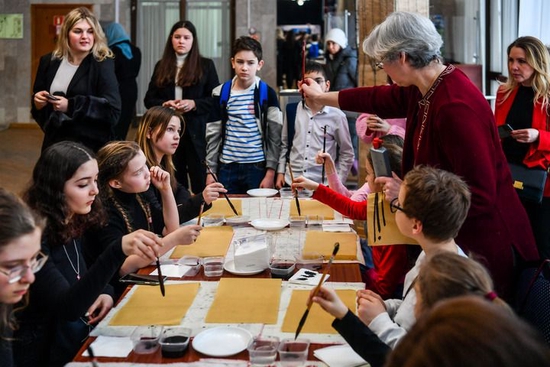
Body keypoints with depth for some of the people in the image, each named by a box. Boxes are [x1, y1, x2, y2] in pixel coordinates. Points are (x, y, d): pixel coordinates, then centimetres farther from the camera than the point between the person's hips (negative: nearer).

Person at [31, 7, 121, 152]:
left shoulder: (102, 64, -9)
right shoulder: (49, 61, 6)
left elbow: (113, 111, -17)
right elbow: (37, 96, 19)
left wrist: (71, 106, -23)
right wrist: (38, 102, -5)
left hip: (91, 145, -4)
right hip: (55, 142, 5)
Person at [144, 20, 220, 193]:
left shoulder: (206, 65, 5)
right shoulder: (161, 66, 12)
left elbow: (216, 99, 1)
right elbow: (149, 99, 11)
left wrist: (194, 104, -16)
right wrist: (164, 104, -10)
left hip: (197, 132, -3)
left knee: (201, 180, -3)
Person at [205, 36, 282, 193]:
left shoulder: (267, 94, -1)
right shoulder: (220, 94, 4)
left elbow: (275, 137, -1)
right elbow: (213, 136, 8)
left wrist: (270, 172, -6)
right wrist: (210, 171, 4)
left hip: (257, 167, -2)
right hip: (227, 168, 2)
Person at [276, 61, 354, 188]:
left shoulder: (337, 116, -4)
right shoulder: (292, 111, 4)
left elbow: (346, 154, 2)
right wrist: (280, 172, 8)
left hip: (323, 184, -2)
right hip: (291, 182, 2)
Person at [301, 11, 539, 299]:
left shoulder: (456, 107, -28)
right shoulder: (424, 90, -1)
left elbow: (479, 197, -27)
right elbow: (377, 99, 20)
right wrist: (321, 97, 33)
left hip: (484, 245, -9)